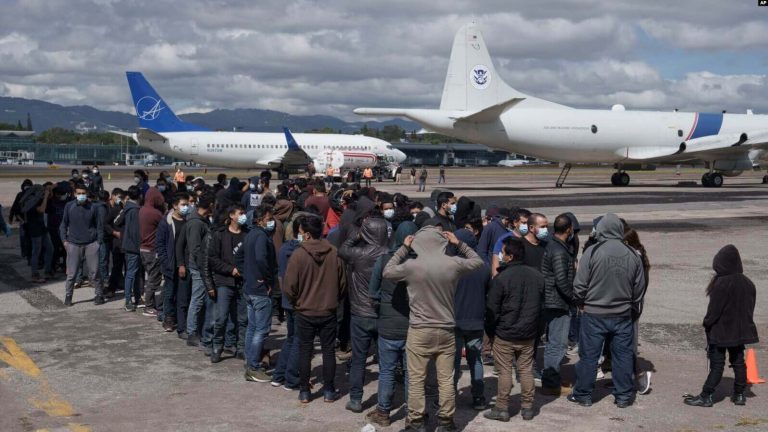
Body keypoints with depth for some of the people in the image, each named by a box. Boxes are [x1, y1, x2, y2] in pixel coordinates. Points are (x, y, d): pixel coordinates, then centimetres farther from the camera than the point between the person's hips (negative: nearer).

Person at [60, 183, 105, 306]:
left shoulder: (92, 207, 2)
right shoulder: (69, 207, 2)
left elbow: (99, 225, 8)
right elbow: (64, 224, 10)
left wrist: (99, 241, 1)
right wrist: (64, 240, 1)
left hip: (91, 244, 0)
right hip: (74, 244, 0)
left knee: (94, 272, 2)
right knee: (71, 273, 2)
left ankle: (99, 295, 13)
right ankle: (68, 296, 12)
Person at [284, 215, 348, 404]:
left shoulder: (298, 254, -16)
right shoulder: (334, 253, -6)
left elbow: (290, 286, -12)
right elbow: (342, 283, 3)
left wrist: (296, 302, 7)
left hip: (305, 312, -2)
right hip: (328, 311, 2)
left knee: (305, 351, 10)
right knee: (328, 350, 11)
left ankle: (304, 392, 15)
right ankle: (329, 391, 15)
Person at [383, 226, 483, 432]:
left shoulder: (412, 266, -13)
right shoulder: (453, 264, -7)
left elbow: (387, 272, 4)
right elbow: (477, 261, 12)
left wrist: (404, 248, 7)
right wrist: (459, 244, 12)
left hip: (419, 331, -2)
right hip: (446, 330, 2)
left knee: (416, 379, 6)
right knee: (446, 379, 9)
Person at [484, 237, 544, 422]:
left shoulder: (501, 278, -18)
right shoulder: (537, 276, 2)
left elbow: (492, 308, -12)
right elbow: (540, 304, 12)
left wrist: (491, 331, 2)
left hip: (505, 334, -5)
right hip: (528, 334, 5)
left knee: (505, 371, 3)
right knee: (526, 370, 11)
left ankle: (502, 409, 8)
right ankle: (527, 408, 17)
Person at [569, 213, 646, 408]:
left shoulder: (592, 252, -12)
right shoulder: (633, 255, -1)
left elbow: (580, 285, -9)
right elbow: (639, 288, 8)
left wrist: (581, 303, 9)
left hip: (594, 314, -2)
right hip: (623, 315, 3)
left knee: (589, 355, 7)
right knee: (623, 355, 12)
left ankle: (583, 394, 15)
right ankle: (623, 396, 18)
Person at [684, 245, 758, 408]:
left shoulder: (722, 283, -22)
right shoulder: (748, 283, 3)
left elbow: (714, 309, -20)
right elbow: (750, 308, 11)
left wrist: (707, 324, -6)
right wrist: (745, 325, 19)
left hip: (721, 331, -7)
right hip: (740, 331, 7)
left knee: (717, 364, -3)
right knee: (738, 362, 15)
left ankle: (706, 396, 1)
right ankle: (739, 394, 22)